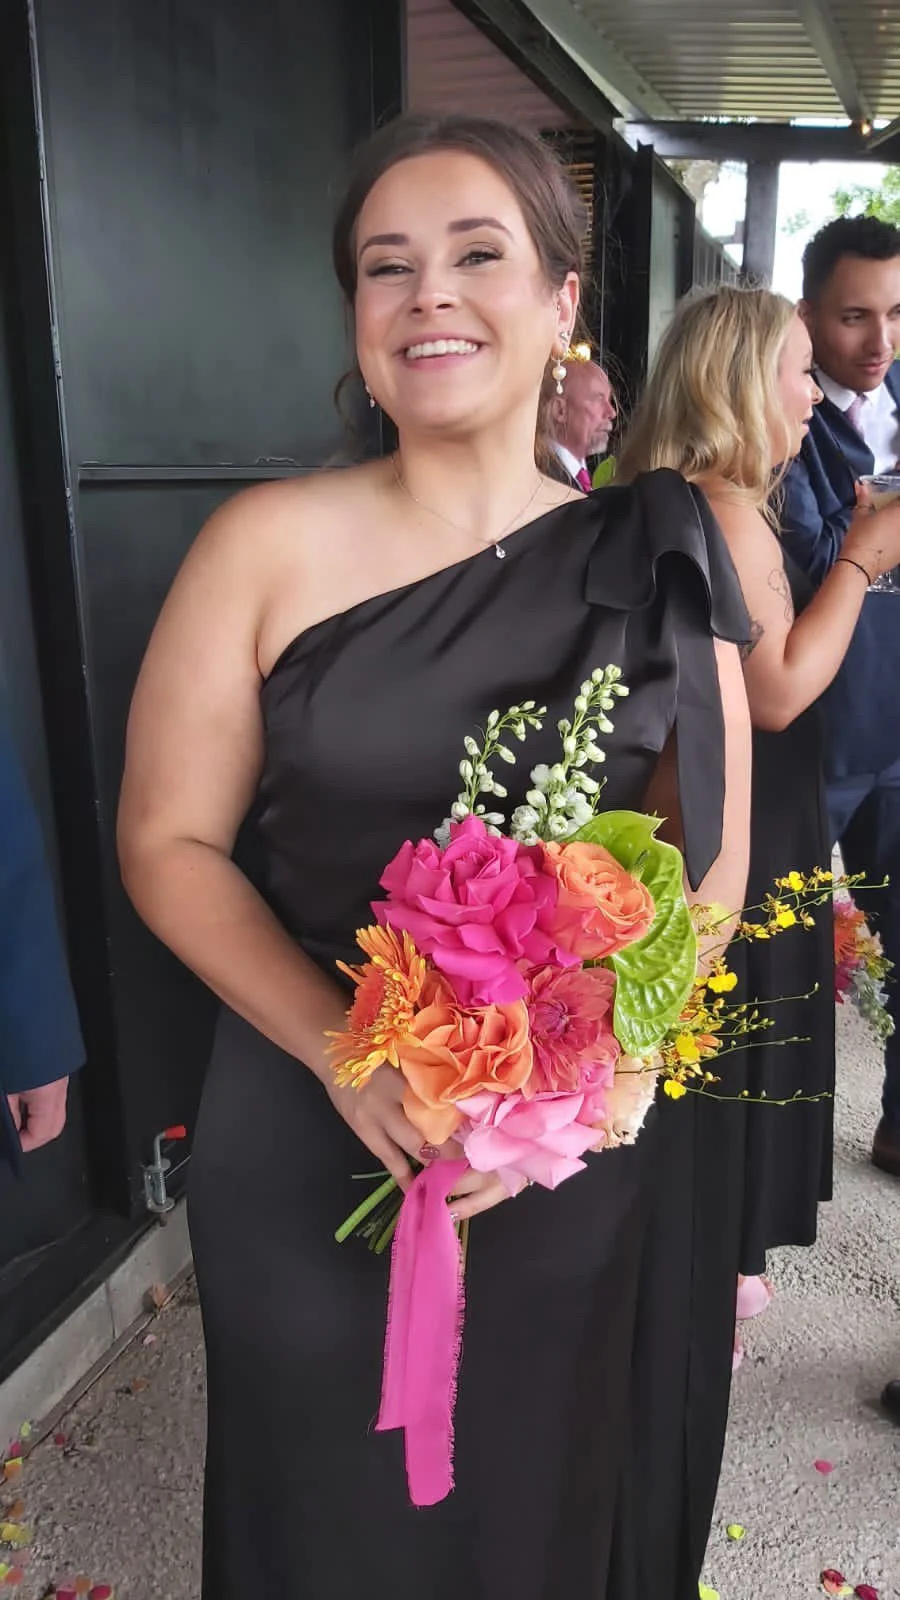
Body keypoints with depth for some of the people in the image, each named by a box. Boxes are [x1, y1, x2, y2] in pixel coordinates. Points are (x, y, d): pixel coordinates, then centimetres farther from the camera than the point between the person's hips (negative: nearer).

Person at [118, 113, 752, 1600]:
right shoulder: (267, 543, -7)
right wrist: (346, 1051, -18)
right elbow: (168, 841, -5)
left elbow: (712, 865, 0)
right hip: (314, 1145, 0)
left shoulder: (655, 562, -3)